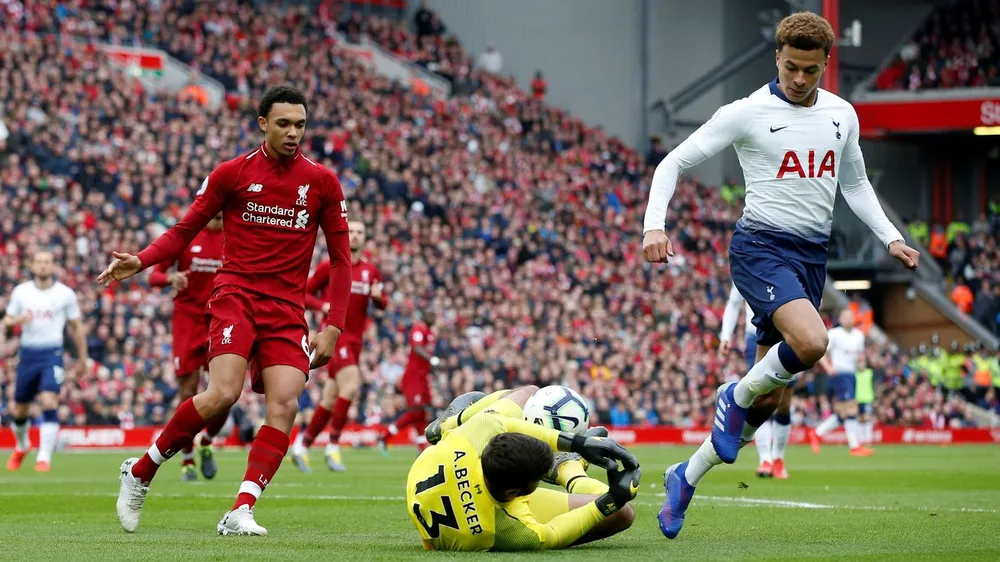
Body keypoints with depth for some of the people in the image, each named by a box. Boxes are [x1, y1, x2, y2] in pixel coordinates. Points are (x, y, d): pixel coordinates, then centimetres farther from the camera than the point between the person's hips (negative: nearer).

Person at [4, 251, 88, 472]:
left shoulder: (65, 294, 0)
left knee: (49, 404, -20)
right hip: (28, 353, 3)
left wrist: (82, 359, 10)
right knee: (19, 410, 11)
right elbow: (7, 321, 11)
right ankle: (21, 446, 40)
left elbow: (76, 327, 8)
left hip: (52, 354, -3)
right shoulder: (21, 292, 4)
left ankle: (44, 457, -18)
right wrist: (18, 319, -13)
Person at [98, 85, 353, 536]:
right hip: (236, 296, -3)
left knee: (284, 403, -17)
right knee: (222, 394, -22)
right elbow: (185, 231, 7)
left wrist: (333, 328, 1)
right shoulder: (232, 174, 3)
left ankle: (240, 512, -18)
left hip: (287, 310, 3)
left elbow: (340, 259, 10)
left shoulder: (321, 182, 7)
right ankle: (140, 472, -1)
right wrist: (141, 262, -12)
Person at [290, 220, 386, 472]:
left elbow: (381, 304, 17)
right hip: (334, 335, -6)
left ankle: (302, 445, 22)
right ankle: (333, 447, -15)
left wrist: (378, 297, -7)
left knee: (331, 399, 9)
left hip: (355, 340, 6)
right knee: (351, 386, -23)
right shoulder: (329, 267, -1)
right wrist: (323, 305, -16)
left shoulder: (371, 271, 11)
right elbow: (305, 293, 3)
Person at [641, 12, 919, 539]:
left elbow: (855, 183, 25)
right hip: (761, 246, -6)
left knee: (768, 397, 4)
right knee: (811, 342, -32)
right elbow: (674, 162, -4)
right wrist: (654, 224, -19)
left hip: (813, 257, 6)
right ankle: (736, 395, -4)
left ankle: (687, 476, 20)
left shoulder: (842, 115, 10)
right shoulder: (748, 113, -6)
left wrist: (891, 238, 12)